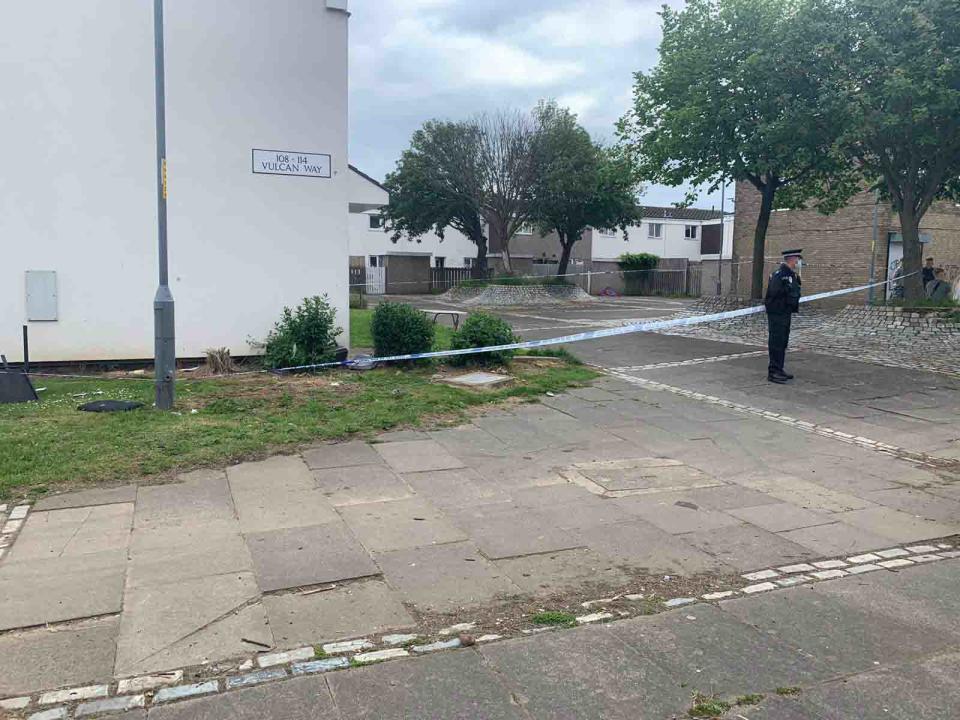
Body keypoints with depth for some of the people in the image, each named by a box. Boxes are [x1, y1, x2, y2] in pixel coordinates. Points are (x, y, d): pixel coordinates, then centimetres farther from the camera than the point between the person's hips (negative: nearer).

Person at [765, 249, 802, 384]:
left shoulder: (791, 275, 14)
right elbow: (773, 292, -26)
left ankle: (779, 370, 24)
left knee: (783, 342, 15)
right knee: (776, 343, -6)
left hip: (786, 313, 10)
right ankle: (773, 372, -2)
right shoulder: (779, 274, -17)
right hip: (777, 313, -10)